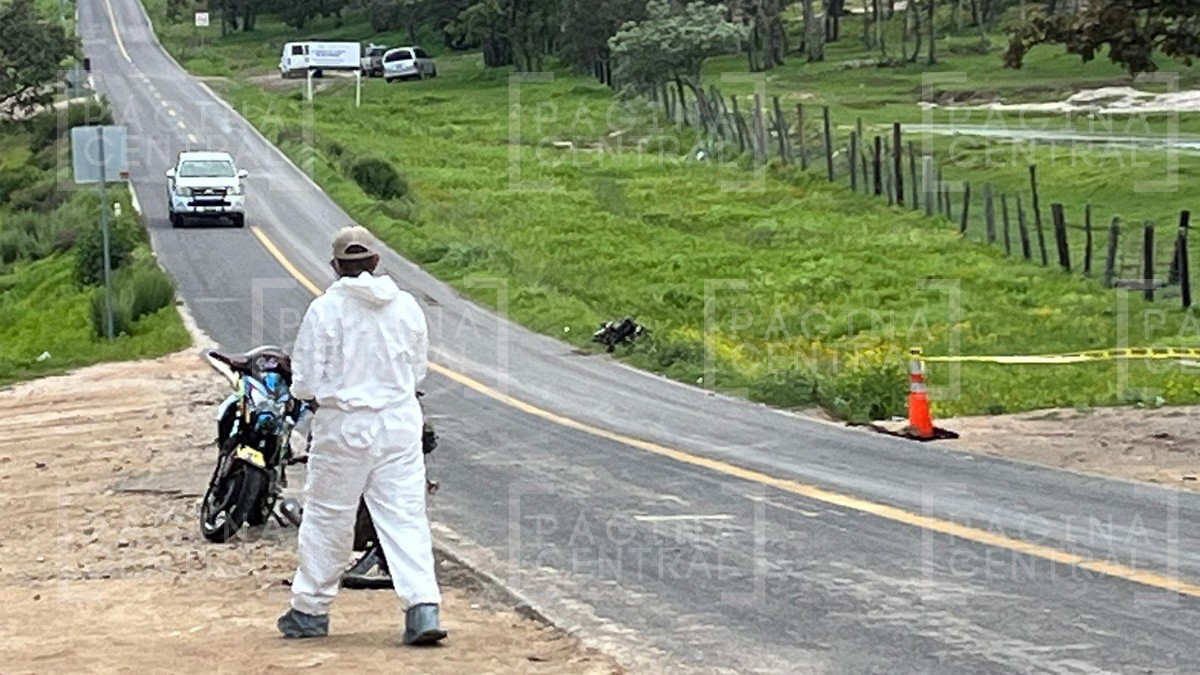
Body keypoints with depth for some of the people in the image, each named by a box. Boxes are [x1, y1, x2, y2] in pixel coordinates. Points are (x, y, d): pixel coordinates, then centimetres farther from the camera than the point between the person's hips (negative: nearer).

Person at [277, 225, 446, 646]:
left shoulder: (324, 310, -10)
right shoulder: (406, 306, 1)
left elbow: (305, 384, -9)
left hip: (344, 425, -2)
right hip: (400, 422, 3)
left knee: (328, 517, 10)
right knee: (405, 516, 2)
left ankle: (311, 611, 21)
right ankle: (423, 607, -11)